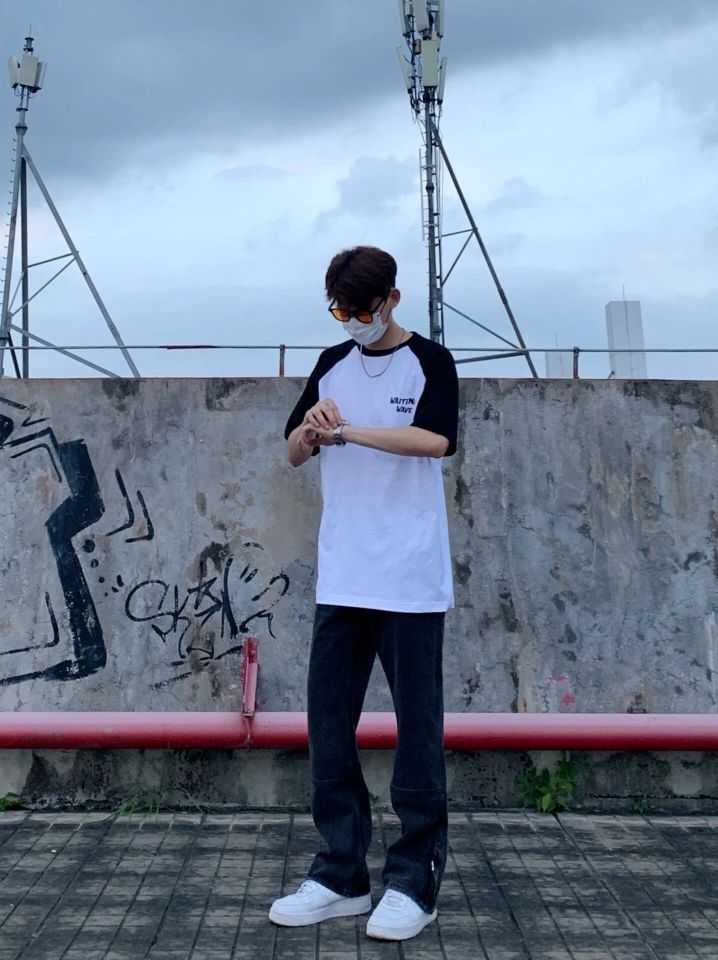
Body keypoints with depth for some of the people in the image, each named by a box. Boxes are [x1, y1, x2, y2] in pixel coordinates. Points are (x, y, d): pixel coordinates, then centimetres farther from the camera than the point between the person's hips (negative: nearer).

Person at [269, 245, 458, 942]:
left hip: (411, 582, -5)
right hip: (341, 578, 5)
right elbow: (294, 453, 14)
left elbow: (435, 440, -17)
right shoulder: (332, 364, 14)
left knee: (417, 727, 0)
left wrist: (350, 430, -20)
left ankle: (414, 883, 9)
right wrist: (312, 431, -7)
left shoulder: (429, 362, 0)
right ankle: (341, 876, 16)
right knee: (328, 725, 5)